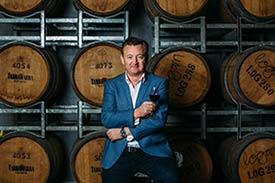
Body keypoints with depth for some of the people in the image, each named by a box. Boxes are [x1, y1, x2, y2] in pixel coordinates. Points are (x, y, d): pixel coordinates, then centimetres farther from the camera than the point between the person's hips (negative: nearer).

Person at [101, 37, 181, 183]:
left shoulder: (159, 83, 7)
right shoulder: (111, 85, 11)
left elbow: (159, 119, -5)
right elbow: (106, 118, -2)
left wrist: (125, 132, -9)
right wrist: (136, 113, -15)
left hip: (152, 149, -1)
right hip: (118, 152, 1)